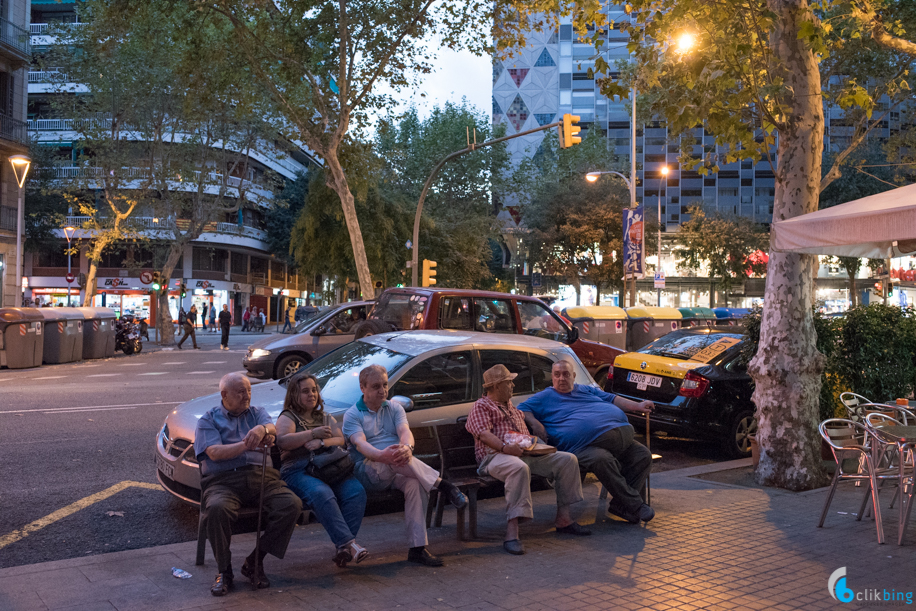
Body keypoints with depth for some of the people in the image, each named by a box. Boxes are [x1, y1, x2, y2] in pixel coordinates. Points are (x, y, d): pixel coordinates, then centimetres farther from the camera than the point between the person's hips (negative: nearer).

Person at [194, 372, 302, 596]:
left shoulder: (257, 413, 22)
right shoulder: (209, 420, 14)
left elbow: (272, 429, -1)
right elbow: (214, 453, -4)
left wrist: (262, 429, -27)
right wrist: (246, 445, -18)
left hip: (261, 477, 3)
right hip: (223, 480, -3)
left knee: (292, 504, -24)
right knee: (217, 508, -36)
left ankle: (255, 562, -9)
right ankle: (224, 570, -14)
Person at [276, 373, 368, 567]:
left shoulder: (326, 418, 29)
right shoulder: (287, 417, 13)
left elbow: (341, 440, 14)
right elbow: (282, 441, -7)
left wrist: (322, 442, -7)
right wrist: (313, 433, -7)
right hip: (298, 472, -5)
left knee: (357, 491, -26)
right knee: (322, 494, -38)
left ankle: (343, 547, -32)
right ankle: (349, 543, -41)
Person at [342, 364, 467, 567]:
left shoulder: (394, 408, 17)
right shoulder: (352, 415, 5)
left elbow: (405, 431, -4)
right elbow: (360, 443, -15)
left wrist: (407, 447, -31)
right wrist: (382, 455, -38)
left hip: (398, 471, 3)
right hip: (369, 473, -3)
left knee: (416, 484, -32)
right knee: (393, 460, -37)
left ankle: (417, 548, -31)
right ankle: (442, 484, -27)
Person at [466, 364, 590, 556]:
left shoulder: (511, 406, 32)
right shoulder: (481, 407, 5)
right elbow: (484, 434, -11)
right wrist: (504, 447, -26)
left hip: (526, 453, 8)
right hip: (495, 455, -8)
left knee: (568, 460, -7)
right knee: (519, 468, -43)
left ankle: (563, 519, -5)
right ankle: (512, 533, -46)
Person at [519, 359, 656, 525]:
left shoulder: (587, 390, 29)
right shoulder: (546, 397, 16)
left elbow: (612, 399, 31)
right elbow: (522, 409, 7)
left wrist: (637, 406, 20)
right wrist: (535, 424, -12)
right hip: (585, 447, -6)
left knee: (643, 455, -10)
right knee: (602, 460, -36)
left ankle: (620, 505, -12)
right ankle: (635, 505, -24)